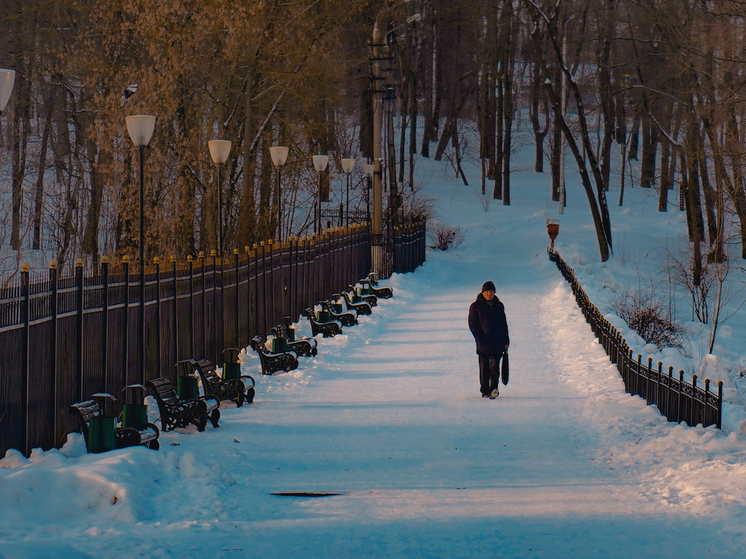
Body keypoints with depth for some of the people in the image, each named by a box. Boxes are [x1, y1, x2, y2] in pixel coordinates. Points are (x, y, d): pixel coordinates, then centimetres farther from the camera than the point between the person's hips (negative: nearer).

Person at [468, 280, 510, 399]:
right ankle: (485, 390, 11)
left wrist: (506, 341, 13)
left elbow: (504, 324, 19)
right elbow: (472, 324, 0)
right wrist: (480, 339, -11)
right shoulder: (476, 306, 4)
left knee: (494, 365, -12)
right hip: (483, 343, -1)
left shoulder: (499, 306, 14)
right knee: (484, 367, 3)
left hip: (497, 343, 1)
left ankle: (494, 388, -19)